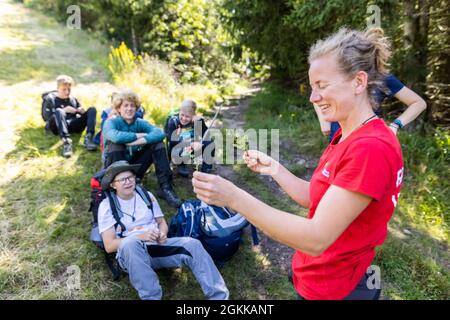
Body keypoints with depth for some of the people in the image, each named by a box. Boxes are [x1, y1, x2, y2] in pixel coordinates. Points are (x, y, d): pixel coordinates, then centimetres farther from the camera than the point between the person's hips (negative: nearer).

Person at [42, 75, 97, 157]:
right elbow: (47, 117, 1)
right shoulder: (50, 99, 15)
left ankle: (89, 138, -36)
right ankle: (66, 141, -53)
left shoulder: (73, 99, 26)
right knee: (59, 111, -34)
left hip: (74, 125, 3)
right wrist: (63, 111, -13)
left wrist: (82, 112, -2)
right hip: (58, 127, -3)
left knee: (92, 110, -14)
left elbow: (82, 114, 23)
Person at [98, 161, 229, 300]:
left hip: (157, 246, 3)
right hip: (131, 253, -3)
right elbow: (109, 246, -6)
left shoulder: (147, 195, 11)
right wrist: (140, 236, -20)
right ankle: (152, 297, -35)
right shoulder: (107, 205, -1)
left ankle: (219, 296, -25)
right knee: (130, 242, -39)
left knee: (192, 244, -24)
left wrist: (162, 234, -10)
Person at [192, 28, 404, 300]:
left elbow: (316, 239, -31)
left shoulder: (371, 148, -28)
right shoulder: (347, 135, 2)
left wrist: (234, 197, -34)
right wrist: (274, 168, -6)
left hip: (335, 289, -8)